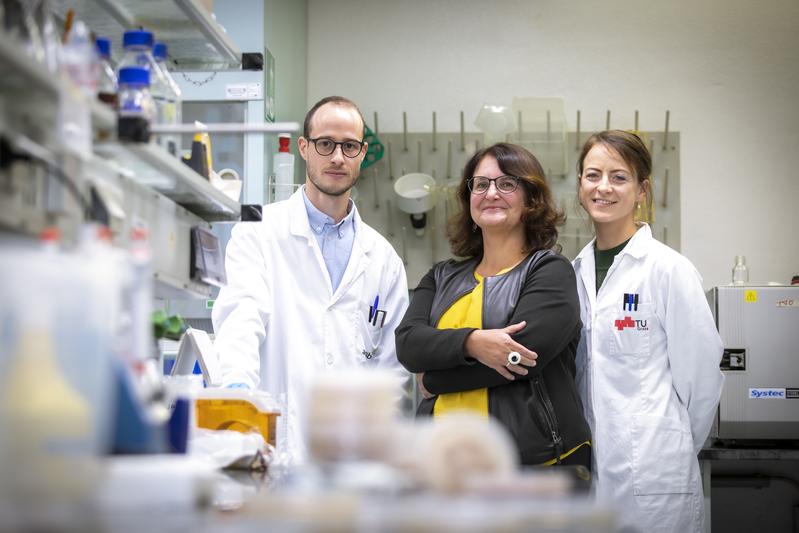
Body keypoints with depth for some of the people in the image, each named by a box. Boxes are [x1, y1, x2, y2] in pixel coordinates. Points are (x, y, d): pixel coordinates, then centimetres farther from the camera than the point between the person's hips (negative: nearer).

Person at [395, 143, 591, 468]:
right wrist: (470, 342, -22)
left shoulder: (550, 271, -2)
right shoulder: (443, 278, 14)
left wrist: (432, 379, -4)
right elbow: (407, 343, -3)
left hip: (534, 458, -4)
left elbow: (518, 354, -16)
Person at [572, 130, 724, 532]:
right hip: (587, 468, 5)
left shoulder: (669, 269, -8)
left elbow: (701, 372, -5)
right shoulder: (577, 270, 9)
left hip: (650, 473, -5)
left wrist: (673, 447, 3)